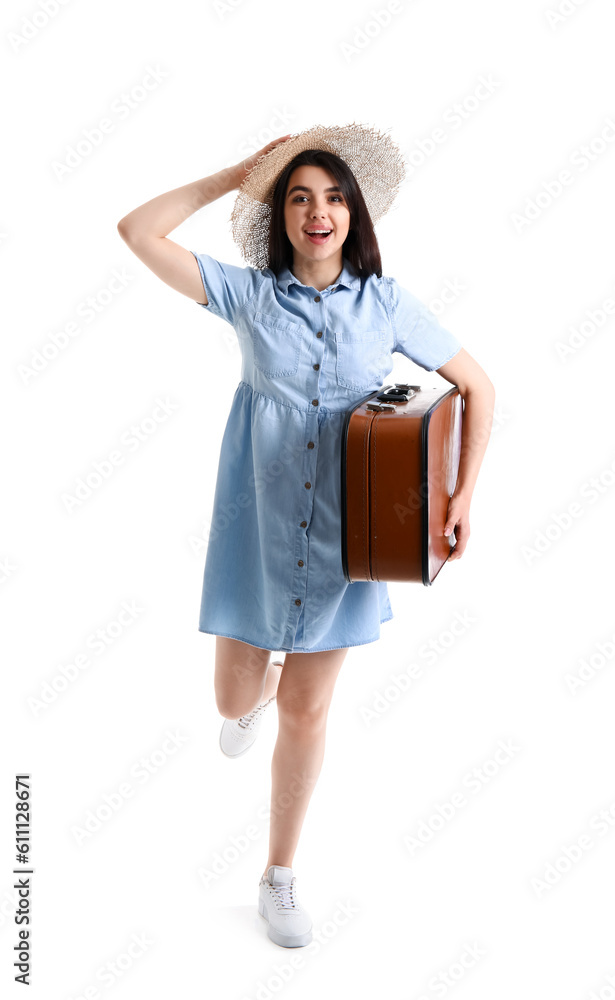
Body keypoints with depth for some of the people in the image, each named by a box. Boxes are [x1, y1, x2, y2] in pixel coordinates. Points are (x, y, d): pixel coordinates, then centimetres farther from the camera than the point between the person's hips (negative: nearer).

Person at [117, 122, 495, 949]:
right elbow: (138, 232, -11)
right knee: (236, 699, 9)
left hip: (342, 536, 0)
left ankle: (280, 877, 28)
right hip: (255, 529, 0)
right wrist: (236, 176, -7)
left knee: (307, 714, 8)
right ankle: (263, 680, 50)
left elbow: (477, 386, 5)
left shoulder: (386, 303, -3)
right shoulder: (249, 293, -4)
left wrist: (464, 493, -3)